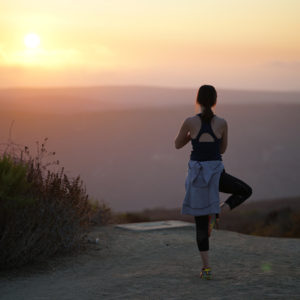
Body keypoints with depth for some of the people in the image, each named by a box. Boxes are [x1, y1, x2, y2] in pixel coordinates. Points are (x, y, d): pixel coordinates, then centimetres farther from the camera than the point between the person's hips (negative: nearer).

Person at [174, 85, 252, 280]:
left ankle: (206, 268, 6)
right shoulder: (222, 123, -3)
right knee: (246, 191, 26)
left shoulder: (190, 122, -5)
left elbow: (178, 144, 10)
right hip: (216, 172, -1)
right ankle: (218, 212, 2)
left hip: (197, 173, 1)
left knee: (201, 222, 9)